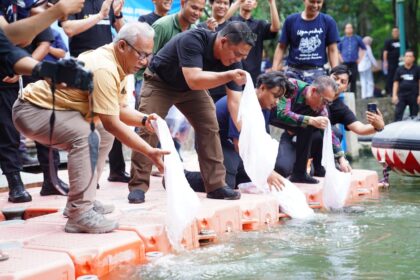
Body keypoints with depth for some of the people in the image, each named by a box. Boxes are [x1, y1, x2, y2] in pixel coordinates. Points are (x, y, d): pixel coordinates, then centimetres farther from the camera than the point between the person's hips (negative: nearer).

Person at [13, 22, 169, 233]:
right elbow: (111, 123, -28)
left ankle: (80, 201, 17)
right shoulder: (103, 69, -27)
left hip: (50, 106, 11)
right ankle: (79, 214, -28)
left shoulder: (117, 65, 5)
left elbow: (120, 110, 7)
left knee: (104, 134, 16)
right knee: (86, 136, -30)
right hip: (32, 110, -11)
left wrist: (145, 120, -12)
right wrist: (149, 152, -26)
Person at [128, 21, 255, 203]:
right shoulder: (193, 40, -37)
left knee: (210, 128, -6)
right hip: (159, 82, -5)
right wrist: (228, 76, -55)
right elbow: (193, 79, -46)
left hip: (192, 87, 5)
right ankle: (138, 186, -7)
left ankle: (216, 185, -1)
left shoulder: (232, 60, -19)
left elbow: (234, 100, -18)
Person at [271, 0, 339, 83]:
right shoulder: (291, 20, 6)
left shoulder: (328, 21, 5)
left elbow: (332, 50, 4)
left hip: (317, 72, -1)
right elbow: (281, 48, 8)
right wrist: (274, 72, 0)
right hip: (294, 71, 1)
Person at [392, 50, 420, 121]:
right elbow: (396, 83, 6)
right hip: (401, 95, 1)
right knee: (398, 114, -5)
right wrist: (394, 95, -2)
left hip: (413, 96, -1)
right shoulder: (399, 70, 4)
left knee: (414, 115, 7)